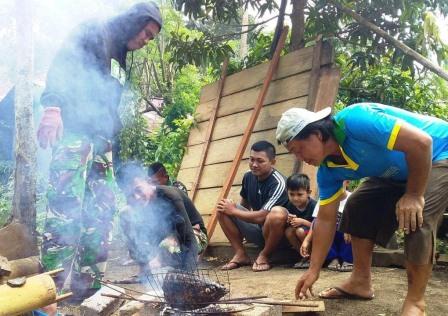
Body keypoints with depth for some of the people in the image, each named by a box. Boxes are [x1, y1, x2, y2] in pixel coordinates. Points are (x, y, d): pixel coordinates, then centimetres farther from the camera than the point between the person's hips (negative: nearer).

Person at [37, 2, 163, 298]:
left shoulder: (121, 59, 27)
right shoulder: (93, 31, 5)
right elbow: (62, 63, -11)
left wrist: (115, 145, 21)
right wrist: (52, 105, -27)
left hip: (102, 141, 9)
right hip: (74, 130, -9)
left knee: (102, 211, 2)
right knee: (66, 208, -16)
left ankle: (88, 285, 6)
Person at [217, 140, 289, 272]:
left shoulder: (278, 183, -24)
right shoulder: (248, 177, -2)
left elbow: (262, 217, -28)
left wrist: (234, 211, -18)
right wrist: (231, 207, -3)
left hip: (277, 233, -6)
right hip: (258, 230, 6)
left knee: (278, 213, -39)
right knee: (222, 209, -7)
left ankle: (264, 256, -14)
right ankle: (240, 254, -4)